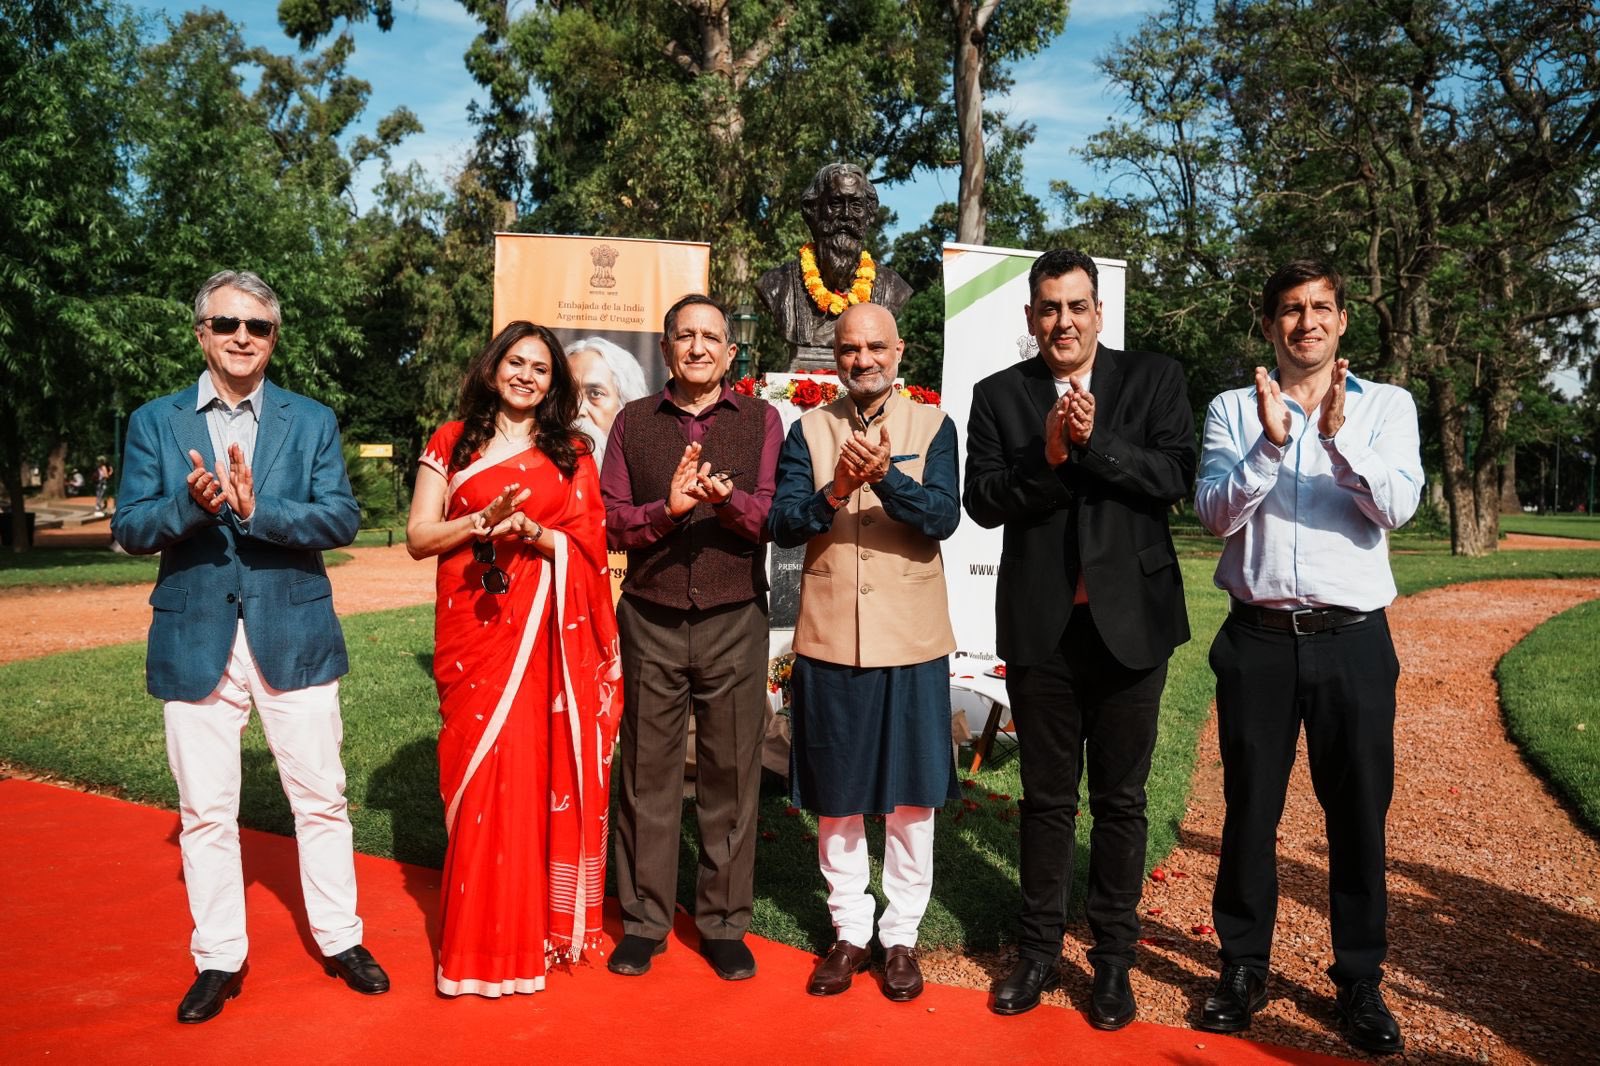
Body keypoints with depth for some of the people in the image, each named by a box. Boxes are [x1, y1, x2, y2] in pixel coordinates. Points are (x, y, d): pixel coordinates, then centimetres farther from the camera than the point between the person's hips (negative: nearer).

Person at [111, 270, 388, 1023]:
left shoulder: (313, 421, 4)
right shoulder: (154, 422, 6)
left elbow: (343, 518, -7)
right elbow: (129, 529, -1)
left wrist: (256, 508, -22)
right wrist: (191, 505, -21)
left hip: (294, 635, 0)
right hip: (195, 641, 1)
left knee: (320, 798, 8)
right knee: (205, 811, 9)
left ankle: (339, 939, 25)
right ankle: (218, 959, 24)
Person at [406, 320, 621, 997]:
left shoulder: (570, 453, 10)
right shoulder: (452, 444, 9)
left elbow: (588, 547, 4)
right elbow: (419, 538, 4)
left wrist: (531, 530, -14)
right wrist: (484, 520, -12)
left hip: (545, 634, 0)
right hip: (473, 629, 0)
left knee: (539, 774, -1)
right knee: (479, 775, 0)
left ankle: (535, 927, 13)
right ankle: (479, 939, 12)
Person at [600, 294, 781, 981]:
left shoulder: (760, 421, 6)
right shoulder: (633, 422, 8)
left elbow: (777, 514, -4)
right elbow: (611, 522, 2)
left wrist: (727, 498, -23)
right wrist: (667, 508, -16)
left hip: (734, 622, 0)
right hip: (651, 621, 1)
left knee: (731, 775, 5)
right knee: (647, 773, 6)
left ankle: (723, 923, 19)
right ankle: (644, 920, 21)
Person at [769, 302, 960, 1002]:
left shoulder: (932, 426, 2)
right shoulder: (808, 429, 6)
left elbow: (943, 518, -11)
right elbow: (783, 526, -4)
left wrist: (885, 475, -27)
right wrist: (835, 492, -22)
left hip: (911, 637, -1)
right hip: (829, 637, 1)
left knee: (910, 793, 8)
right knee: (836, 795, 10)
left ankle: (901, 936, 23)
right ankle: (849, 931, 26)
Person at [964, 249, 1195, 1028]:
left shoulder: (1154, 380, 1)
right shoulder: (998, 394, 3)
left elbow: (1178, 474, -10)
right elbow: (982, 500, -6)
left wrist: (1094, 443, -21)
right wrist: (1047, 459, -21)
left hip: (1129, 620, 0)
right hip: (1040, 622, 1)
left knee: (1120, 799, 10)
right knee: (1046, 797, 13)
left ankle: (1113, 956, 25)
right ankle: (1038, 950, 27)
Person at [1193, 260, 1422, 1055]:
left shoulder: (1386, 406, 4)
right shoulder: (1232, 410, 5)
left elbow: (1398, 507, -10)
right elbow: (1215, 514, -6)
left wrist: (1338, 432, -23)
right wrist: (1270, 445, -20)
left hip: (1353, 639, 0)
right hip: (1258, 639, 0)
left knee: (1359, 816, 7)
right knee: (1249, 811, 8)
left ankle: (1360, 983, 23)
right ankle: (1243, 970, 22)